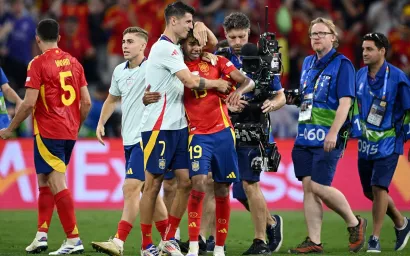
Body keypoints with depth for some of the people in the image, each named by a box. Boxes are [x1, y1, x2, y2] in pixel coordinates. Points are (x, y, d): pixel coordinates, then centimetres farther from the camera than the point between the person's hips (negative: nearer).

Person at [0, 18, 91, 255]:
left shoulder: (38, 64, -9)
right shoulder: (74, 62, 9)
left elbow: (29, 103, -14)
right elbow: (86, 102, 9)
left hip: (48, 133, -7)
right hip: (70, 133, 7)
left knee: (58, 184, -7)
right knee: (44, 181, 17)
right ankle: (41, 235, 12)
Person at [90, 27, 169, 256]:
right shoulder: (119, 71, 13)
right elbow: (112, 99, 27)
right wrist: (101, 123, 21)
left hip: (145, 138, -8)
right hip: (129, 140, 8)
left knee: (131, 188, -14)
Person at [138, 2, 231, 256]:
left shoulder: (174, 49, 16)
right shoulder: (164, 47, -13)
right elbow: (190, 81, -18)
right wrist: (216, 84, -2)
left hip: (178, 126, 9)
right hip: (159, 127, -9)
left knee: (186, 181, 4)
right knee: (154, 184, -3)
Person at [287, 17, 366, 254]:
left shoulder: (342, 64, -6)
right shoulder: (308, 63, 15)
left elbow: (345, 102, -13)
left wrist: (333, 133, -21)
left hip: (327, 138, -7)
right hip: (306, 135, 7)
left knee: (319, 187, -12)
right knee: (308, 187, 2)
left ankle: (355, 224, 9)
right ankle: (314, 241, 5)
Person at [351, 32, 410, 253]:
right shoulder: (360, 75, 4)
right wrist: (356, 128, 8)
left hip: (388, 142, -6)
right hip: (366, 143, 6)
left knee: (378, 187, -15)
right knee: (369, 191, 9)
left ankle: (375, 239, -8)